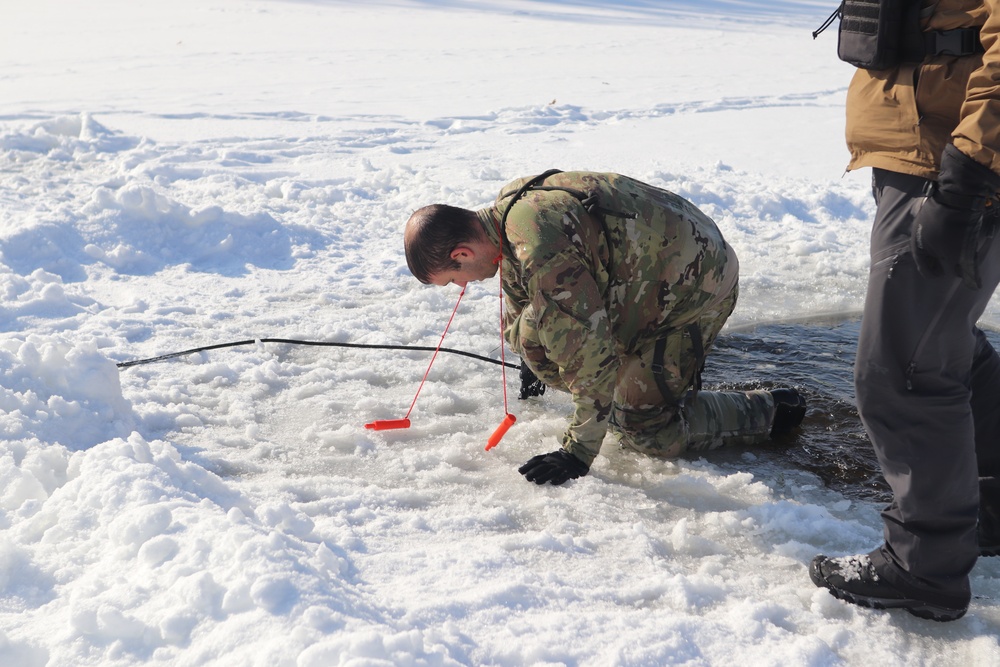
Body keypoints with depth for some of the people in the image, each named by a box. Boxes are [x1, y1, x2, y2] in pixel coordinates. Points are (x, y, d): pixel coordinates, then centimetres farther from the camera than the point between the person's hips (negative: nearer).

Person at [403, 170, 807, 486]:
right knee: (535, 328, 3)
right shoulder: (509, 208, -3)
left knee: (641, 429, -5)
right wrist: (536, 362, 27)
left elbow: (588, 349, -29)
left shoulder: (541, 249, -34)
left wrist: (578, 451, -21)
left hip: (697, 284, -9)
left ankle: (770, 410, 9)